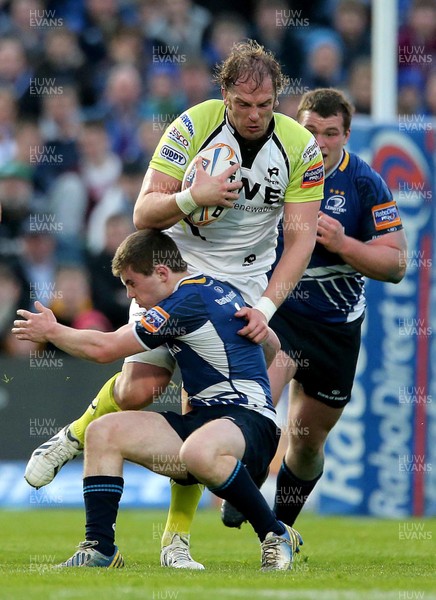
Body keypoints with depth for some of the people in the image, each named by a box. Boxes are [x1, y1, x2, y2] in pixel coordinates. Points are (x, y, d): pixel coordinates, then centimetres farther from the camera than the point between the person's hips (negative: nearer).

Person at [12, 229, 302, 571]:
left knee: (198, 452, -44)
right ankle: (100, 549, -2)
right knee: (102, 433, -1)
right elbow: (272, 345, 30)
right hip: (206, 419, 10)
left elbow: (103, 349, -9)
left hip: (249, 422, -10)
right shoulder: (218, 289, 16)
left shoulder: (186, 301, -14)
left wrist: (50, 331, 8)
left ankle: (276, 536, -22)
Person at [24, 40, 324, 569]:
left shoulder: (300, 147, -11)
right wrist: (191, 196, -35)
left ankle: (176, 538, 1)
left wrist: (265, 305, -21)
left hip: (244, 284, 1)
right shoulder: (192, 126, -15)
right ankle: (74, 437, 19)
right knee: (139, 389, -14)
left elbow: (301, 237, -10)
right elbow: (143, 214, -15)